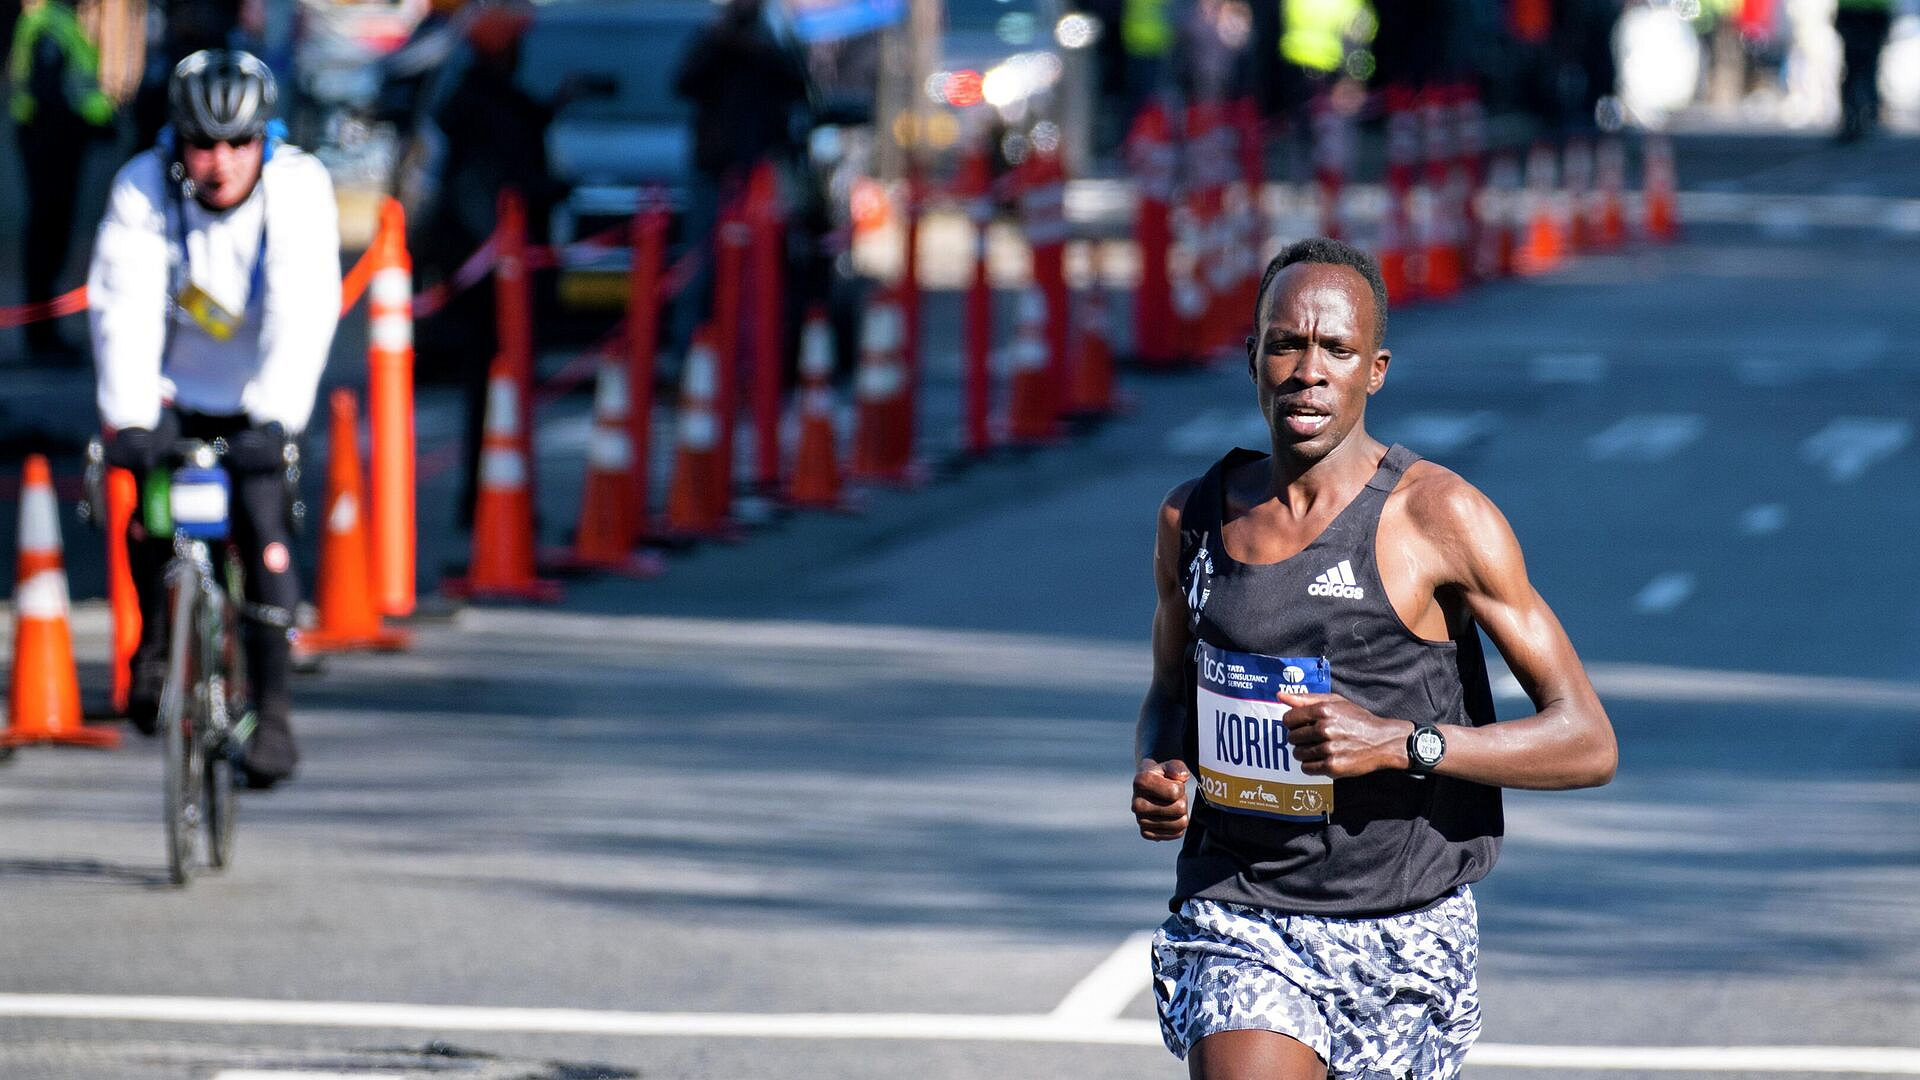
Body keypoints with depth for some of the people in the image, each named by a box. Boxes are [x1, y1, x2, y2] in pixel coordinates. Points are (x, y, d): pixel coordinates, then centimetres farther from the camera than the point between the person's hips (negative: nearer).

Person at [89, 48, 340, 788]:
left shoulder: (299, 188, -22)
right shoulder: (143, 190, -20)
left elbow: (305, 312, -30)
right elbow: (122, 308, -28)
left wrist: (273, 418, -42)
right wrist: (129, 418, -40)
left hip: (257, 394, -1)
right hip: (174, 386, 1)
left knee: (265, 530, -17)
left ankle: (271, 710, -11)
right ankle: (154, 640, 11)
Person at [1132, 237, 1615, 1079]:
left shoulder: (1440, 519, -10)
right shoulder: (1192, 520, 3)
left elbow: (1588, 744, -11)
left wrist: (1400, 743, -24)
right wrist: (1157, 773, -1)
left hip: (1402, 940, -2)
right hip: (1239, 919, 2)